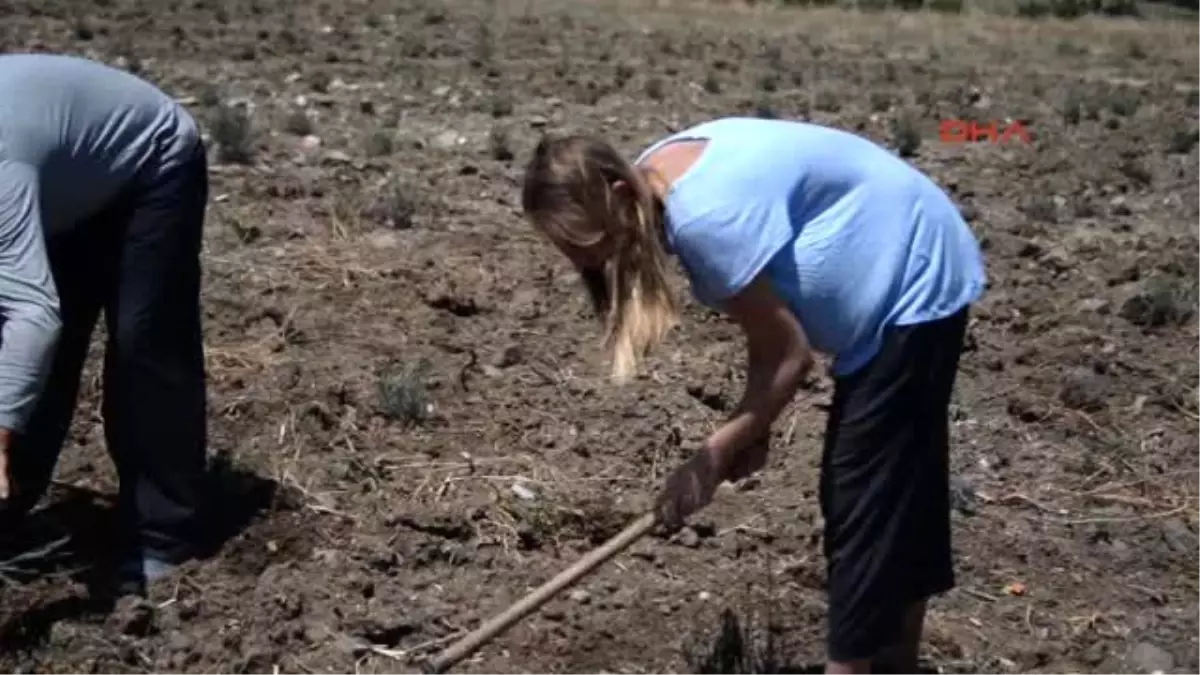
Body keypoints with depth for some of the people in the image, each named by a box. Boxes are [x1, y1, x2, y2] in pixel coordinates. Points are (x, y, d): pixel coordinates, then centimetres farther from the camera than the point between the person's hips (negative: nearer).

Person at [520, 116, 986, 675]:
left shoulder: (704, 216, -33)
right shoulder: (657, 181, -4)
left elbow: (788, 354, -24)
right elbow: (768, 321, 4)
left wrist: (716, 453, -14)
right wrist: (752, 426, -3)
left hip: (912, 289, -10)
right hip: (902, 285, 10)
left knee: (868, 495, -6)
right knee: (899, 484, 18)